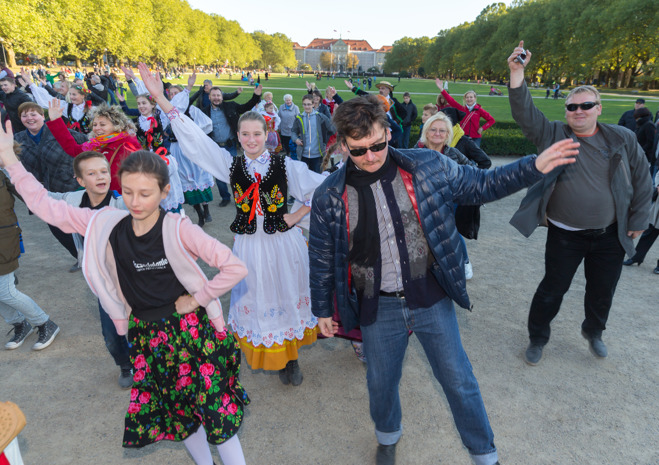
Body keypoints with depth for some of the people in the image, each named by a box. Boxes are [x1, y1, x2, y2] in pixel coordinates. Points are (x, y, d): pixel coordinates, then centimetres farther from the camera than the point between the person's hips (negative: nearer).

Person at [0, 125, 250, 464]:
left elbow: (235, 268, -22)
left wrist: (197, 300, -14)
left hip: (188, 329, -4)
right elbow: (46, 206, 2)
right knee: (177, 411, 19)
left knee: (214, 409, 1)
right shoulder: (106, 225, -6)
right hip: (144, 334, 5)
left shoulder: (178, 229, -19)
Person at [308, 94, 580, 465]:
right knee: (381, 382, 19)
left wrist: (535, 167, -7)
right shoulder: (330, 197, -8)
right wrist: (323, 309, 9)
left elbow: (481, 185, 4)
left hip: (432, 298, 0)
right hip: (379, 308, 1)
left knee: (459, 381, 13)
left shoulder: (427, 167, -9)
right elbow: (322, 259, 2)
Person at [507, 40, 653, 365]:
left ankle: (593, 332, 47)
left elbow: (642, 181, 5)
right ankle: (537, 338, 29)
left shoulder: (622, 140, -1)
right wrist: (517, 73, -30)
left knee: (603, 291, 18)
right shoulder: (554, 135, -6)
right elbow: (525, 113, -19)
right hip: (565, 235, -2)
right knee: (553, 289, 7)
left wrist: (638, 220, 5)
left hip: (611, 235, 3)